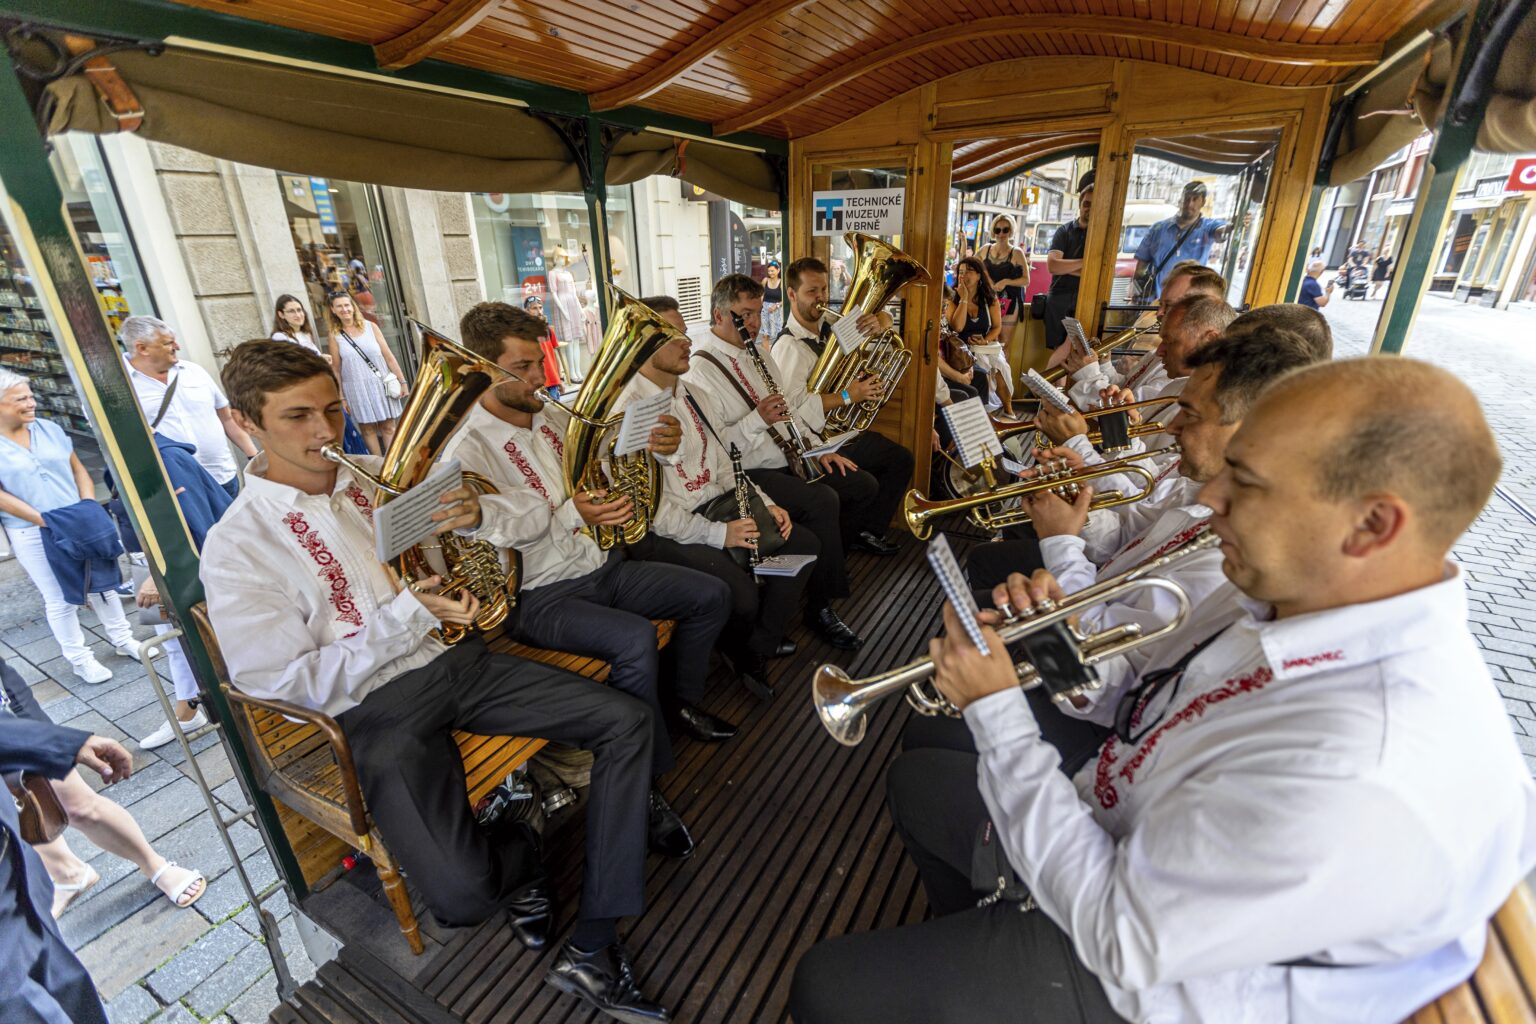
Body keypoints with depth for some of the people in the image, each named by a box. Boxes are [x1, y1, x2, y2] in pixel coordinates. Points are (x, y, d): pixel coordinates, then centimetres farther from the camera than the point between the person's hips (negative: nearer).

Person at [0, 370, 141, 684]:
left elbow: (78, 469, 6)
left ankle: (122, 640, 27)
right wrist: (42, 519, -18)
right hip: (32, 535, -3)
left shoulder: (49, 429, 3)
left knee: (101, 582, 12)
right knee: (59, 599, 6)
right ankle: (79, 659, 18)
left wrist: (89, 505, -6)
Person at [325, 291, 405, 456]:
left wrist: (402, 381, 0)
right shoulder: (335, 336, 2)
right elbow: (335, 369, 4)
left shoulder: (370, 327, 4)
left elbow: (388, 356, 3)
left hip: (381, 384, 0)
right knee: (368, 429, 2)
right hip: (356, 389, 0)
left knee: (388, 426, 1)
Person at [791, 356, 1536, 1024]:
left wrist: (996, 709, -26)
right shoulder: (1301, 593, -13)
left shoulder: (1359, 780, -40)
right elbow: (1159, 705, 2)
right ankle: (962, 948, 49)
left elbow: (1115, 931, -29)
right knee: (917, 780, 22)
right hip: (1125, 834, 8)